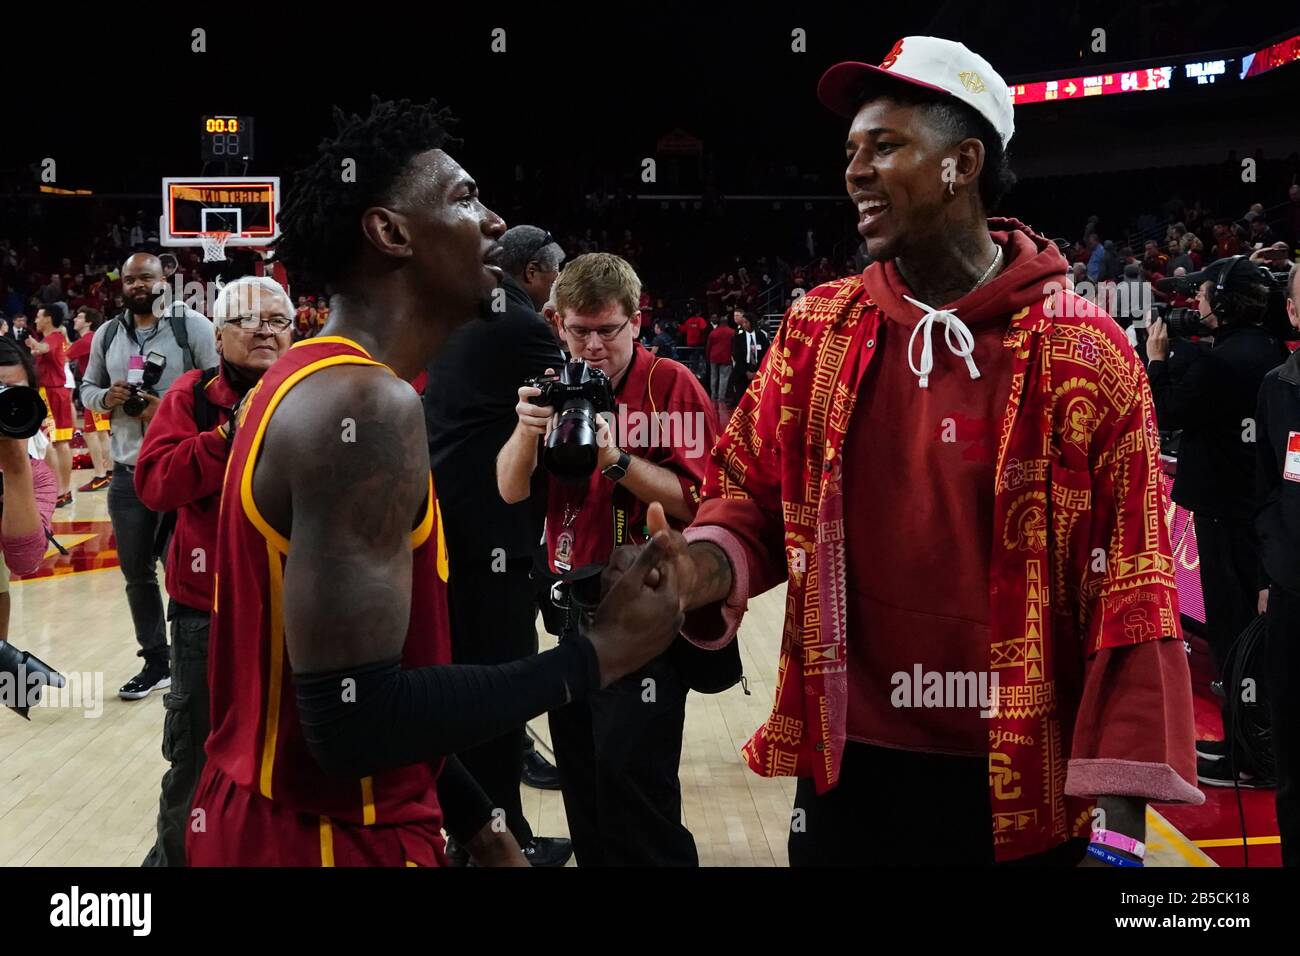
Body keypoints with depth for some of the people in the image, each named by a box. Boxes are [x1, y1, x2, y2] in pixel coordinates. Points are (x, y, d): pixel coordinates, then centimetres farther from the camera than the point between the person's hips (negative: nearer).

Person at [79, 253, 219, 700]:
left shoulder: (192, 326, -5)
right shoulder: (106, 335, 9)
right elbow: (87, 387, 17)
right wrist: (106, 398, -6)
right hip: (127, 474, 5)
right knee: (137, 572, 12)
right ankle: (156, 662, 27)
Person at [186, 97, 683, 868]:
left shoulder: (312, 382, 8)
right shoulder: (365, 404, -23)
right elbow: (353, 718, -29)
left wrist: (483, 829, 11)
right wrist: (602, 653, -20)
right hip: (329, 841, -9)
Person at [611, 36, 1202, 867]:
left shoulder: (1084, 353, -9)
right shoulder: (816, 330, 2)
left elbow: (1130, 591, -10)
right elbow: (755, 499, 7)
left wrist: (1118, 826, -12)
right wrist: (705, 568, -16)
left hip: (1023, 792, -3)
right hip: (845, 771, 3)